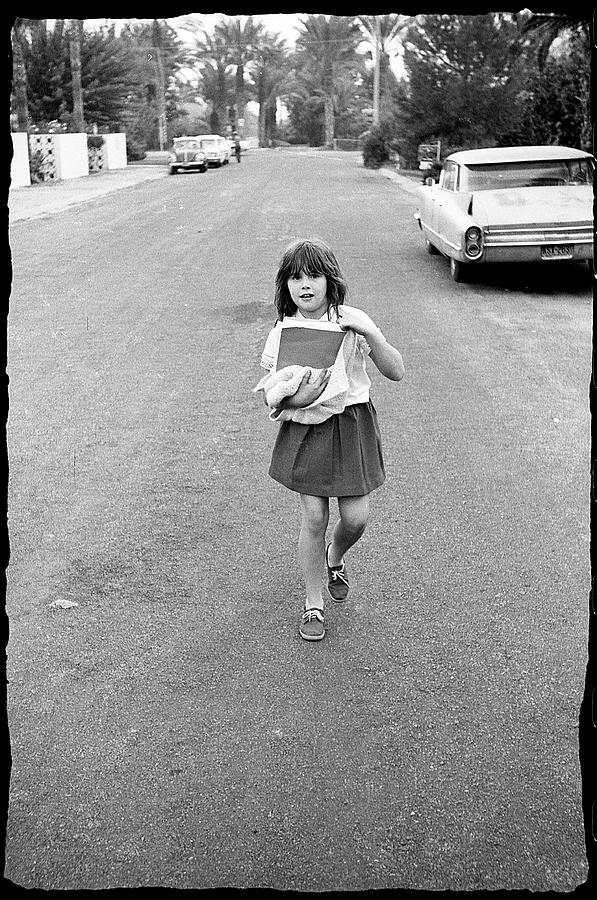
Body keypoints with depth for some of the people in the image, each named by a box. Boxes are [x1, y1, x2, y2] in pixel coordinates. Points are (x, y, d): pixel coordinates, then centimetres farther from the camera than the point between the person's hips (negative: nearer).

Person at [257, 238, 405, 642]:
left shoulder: (352, 321, -6)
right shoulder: (282, 331, -3)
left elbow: (397, 372, -10)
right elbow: (269, 393, 2)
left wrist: (369, 333, -24)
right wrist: (295, 399, -20)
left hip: (352, 424, 0)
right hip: (305, 428, 0)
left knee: (356, 517, 1)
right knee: (314, 516, -2)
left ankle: (335, 558, 38)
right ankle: (314, 604, 17)